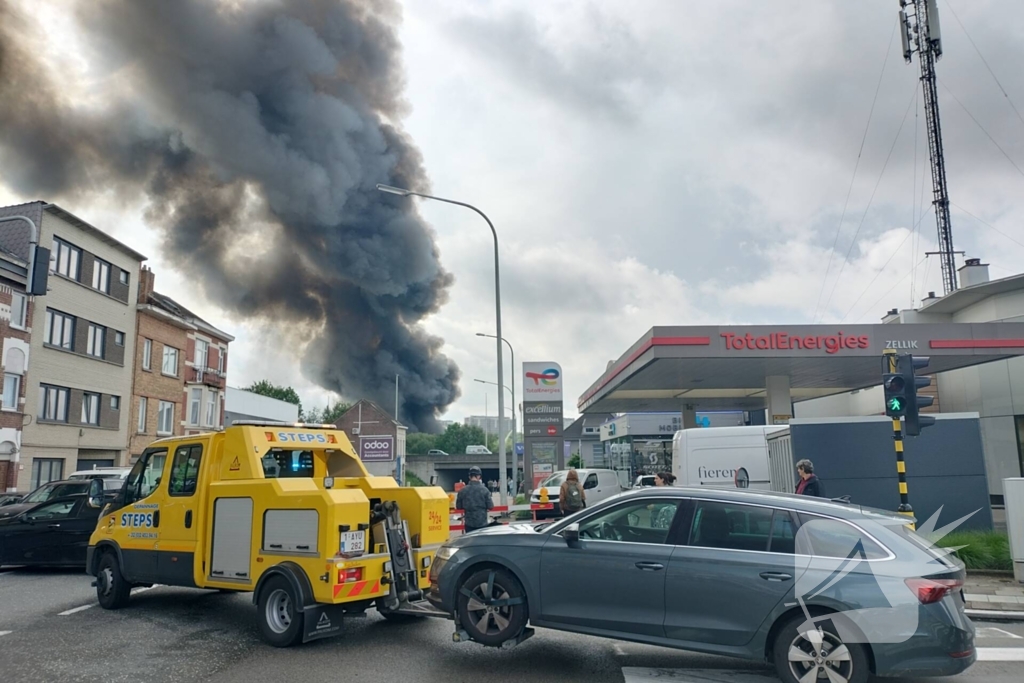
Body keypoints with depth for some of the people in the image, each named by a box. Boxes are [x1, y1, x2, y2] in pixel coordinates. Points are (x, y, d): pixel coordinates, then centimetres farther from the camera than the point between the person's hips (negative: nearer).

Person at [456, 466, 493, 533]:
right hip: (482, 522, -1)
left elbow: (458, 506, 2)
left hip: (469, 522, 2)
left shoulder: (463, 490, -6)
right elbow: (490, 506, -8)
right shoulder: (484, 490, -11)